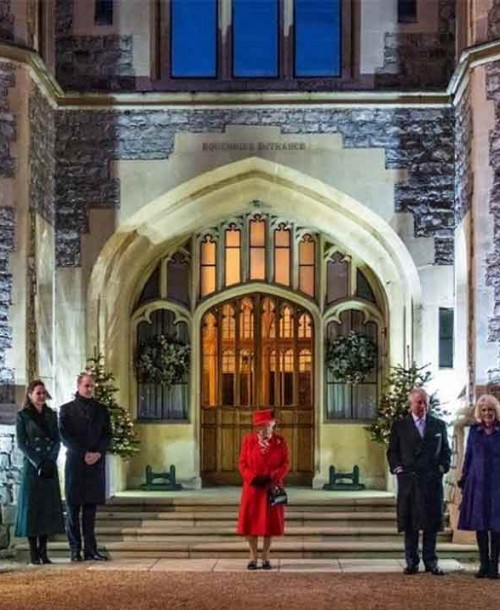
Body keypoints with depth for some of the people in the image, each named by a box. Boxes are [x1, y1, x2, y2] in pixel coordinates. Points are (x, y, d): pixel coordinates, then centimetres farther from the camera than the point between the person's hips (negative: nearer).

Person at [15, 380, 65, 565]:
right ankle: (33, 553, -1)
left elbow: (57, 440, 8)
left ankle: (43, 552, 7)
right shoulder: (22, 416, 0)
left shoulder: (51, 414, 12)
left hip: (50, 467, 4)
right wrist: (38, 463, -13)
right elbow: (21, 443, -5)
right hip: (31, 467, -4)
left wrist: (50, 460, -8)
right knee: (32, 507, -4)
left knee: (48, 507, 3)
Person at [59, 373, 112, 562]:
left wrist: (98, 453, -8)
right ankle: (75, 549, 4)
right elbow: (65, 435, -3)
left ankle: (90, 549, 5)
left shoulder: (101, 409, 13)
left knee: (90, 508, 3)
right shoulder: (67, 409, 5)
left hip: (96, 463, 2)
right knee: (73, 508, 0)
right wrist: (84, 454, -12)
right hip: (75, 463, -2)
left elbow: (107, 435, 9)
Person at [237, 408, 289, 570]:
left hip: (271, 488, 0)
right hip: (252, 487, 0)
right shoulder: (248, 440, 0)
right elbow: (243, 463, 0)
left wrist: (273, 477, -18)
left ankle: (266, 557, 14)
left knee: (270, 522, 4)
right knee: (251, 522, 1)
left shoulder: (280, 441, -1)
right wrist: (253, 478, -16)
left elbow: (285, 464, -2)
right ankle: (253, 556, 14)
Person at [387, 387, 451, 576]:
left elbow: (446, 451, 14)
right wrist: (397, 468, -5)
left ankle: (431, 561, 9)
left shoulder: (439, 425, 11)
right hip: (408, 480, -1)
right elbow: (392, 451, 8)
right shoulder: (399, 426, 6)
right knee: (410, 524, 1)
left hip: (432, 480, 1)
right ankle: (411, 562, 7)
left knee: (432, 523, 2)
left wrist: (442, 468, 0)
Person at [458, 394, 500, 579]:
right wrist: (464, 480, 6)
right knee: (480, 524, 5)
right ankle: (484, 564, 13)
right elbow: (468, 457, 11)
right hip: (478, 483, 2)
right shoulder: (474, 431, 7)